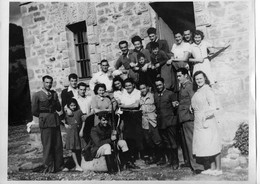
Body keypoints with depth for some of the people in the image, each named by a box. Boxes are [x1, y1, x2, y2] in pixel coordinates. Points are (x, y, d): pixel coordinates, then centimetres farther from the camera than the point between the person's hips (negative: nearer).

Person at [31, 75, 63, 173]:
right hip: (45, 123, -4)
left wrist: (52, 100, -2)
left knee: (58, 145, 5)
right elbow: (34, 111, 0)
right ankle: (48, 167, 6)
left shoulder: (54, 93, 14)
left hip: (56, 121, 5)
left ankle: (59, 166, 14)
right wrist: (43, 116, 6)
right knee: (47, 146, -3)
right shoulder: (37, 95, 0)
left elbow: (59, 108, 11)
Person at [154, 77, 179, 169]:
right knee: (166, 143, 8)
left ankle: (175, 162, 2)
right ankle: (170, 160, 17)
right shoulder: (155, 95, 16)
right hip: (160, 123, 5)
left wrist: (176, 105, -19)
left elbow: (175, 106, -2)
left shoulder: (170, 94, 1)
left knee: (173, 143, -4)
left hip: (170, 121, -5)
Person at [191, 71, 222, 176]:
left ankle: (218, 169, 4)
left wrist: (206, 117, -17)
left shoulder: (207, 90, -9)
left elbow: (213, 106, -15)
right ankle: (212, 168, 17)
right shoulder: (197, 92, 14)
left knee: (212, 145, -3)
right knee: (207, 146, 10)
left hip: (207, 121, -8)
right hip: (198, 122, 8)